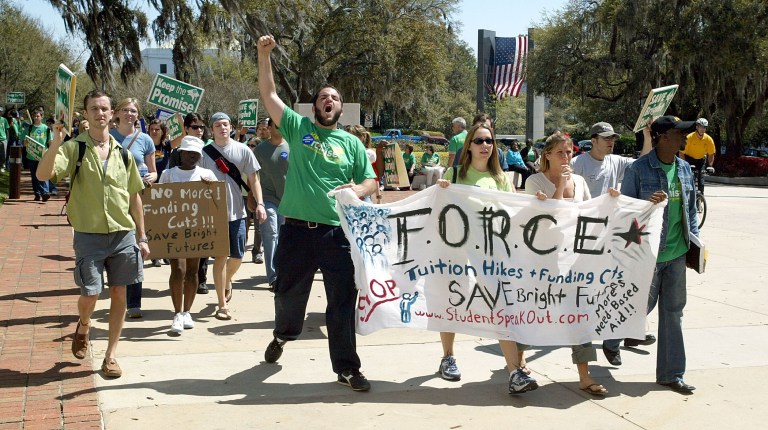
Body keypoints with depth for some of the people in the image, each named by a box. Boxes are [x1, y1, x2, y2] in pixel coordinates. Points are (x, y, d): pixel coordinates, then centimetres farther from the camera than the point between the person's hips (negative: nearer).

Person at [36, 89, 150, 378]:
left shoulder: (122, 152, 8)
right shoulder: (74, 148, -4)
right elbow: (43, 175, -20)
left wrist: (142, 237, 10)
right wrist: (56, 141, -32)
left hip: (124, 234, 3)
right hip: (89, 235, -3)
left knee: (119, 293, 5)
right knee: (90, 293, -3)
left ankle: (110, 355, 18)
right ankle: (83, 328, 32)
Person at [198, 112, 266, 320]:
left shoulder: (242, 150, 2)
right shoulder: (205, 153, -1)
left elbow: (253, 180, 4)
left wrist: (259, 204, -6)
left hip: (237, 211, 2)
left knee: (237, 257, 8)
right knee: (220, 256, -2)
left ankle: (226, 281, 42)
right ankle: (222, 305, 4)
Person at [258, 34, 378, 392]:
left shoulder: (352, 143, 10)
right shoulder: (298, 128, 7)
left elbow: (371, 182, 12)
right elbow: (268, 95, 2)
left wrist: (357, 191, -11)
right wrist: (264, 55, -6)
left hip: (337, 232, 0)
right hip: (297, 228, 0)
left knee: (343, 301, 1)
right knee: (289, 293, 15)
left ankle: (346, 367, 12)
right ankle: (283, 335, 47)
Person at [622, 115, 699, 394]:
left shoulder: (685, 169, 8)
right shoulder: (638, 169, -12)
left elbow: (690, 208, 16)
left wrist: (695, 242, 13)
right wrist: (647, 203, -26)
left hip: (677, 253, 6)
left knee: (673, 312, 10)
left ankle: (671, 374, 19)